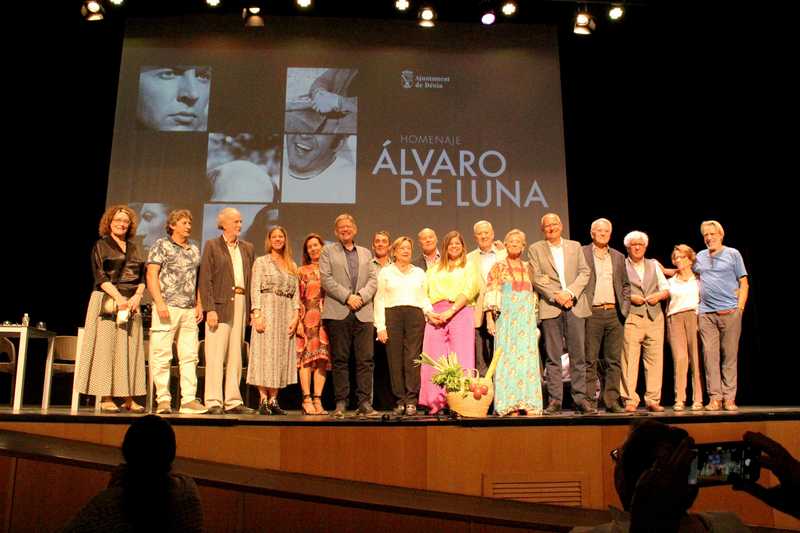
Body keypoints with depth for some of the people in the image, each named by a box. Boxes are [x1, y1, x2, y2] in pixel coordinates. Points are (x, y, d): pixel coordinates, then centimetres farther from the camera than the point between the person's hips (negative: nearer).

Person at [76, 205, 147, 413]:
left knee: (131, 350, 1)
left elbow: (142, 277, 12)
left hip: (132, 302, 4)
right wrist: (118, 298, -17)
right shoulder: (101, 246, 4)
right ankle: (106, 399, -2)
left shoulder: (134, 248, 17)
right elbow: (101, 277, -6)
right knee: (106, 348, -5)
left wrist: (137, 297, -6)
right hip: (107, 301, -4)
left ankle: (128, 398, 3)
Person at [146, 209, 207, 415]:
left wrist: (199, 305, 10)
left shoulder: (194, 248, 17)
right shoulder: (161, 245, 2)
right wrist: (160, 303, -14)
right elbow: (151, 275, -5)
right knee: (161, 355, -4)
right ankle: (163, 399, 3)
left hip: (189, 310, 6)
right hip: (167, 308, -5)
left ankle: (189, 399, 7)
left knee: (189, 356, 4)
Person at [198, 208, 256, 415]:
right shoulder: (212, 246, 3)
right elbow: (205, 280, -4)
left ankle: (233, 401, 12)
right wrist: (209, 309, -14)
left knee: (236, 355, 7)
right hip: (220, 304, -5)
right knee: (216, 354, -5)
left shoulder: (248, 248, 17)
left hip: (241, 303, 5)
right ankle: (214, 402, -1)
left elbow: (252, 279, 13)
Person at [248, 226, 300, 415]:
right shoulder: (261, 262, 7)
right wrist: (257, 314, -13)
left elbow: (296, 293, 12)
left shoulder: (292, 265, 17)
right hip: (267, 311, -4)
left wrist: (296, 315, 0)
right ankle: (263, 400, -2)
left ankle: (273, 400, 5)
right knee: (265, 354, -6)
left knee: (281, 355, 1)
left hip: (286, 315, 4)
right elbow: (255, 290, -2)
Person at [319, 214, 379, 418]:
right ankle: (341, 403, 5)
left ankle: (365, 403, -1)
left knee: (365, 360, -3)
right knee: (340, 360, 0)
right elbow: (326, 279, -1)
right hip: (338, 313, -2)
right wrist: (347, 297, -11)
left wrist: (361, 296, -8)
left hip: (363, 313, 2)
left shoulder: (366, 253, 21)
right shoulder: (328, 251, 12)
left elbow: (373, 280, 11)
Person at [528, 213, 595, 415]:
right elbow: (536, 278, -1)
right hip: (550, 307, -2)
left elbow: (584, 272, 6)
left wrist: (570, 292, -9)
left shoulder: (575, 246, 15)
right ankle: (555, 400, 4)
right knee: (553, 357, -1)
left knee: (578, 355, 1)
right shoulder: (535, 249, 9)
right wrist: (556, 296, -11)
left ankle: (580, 398, 7)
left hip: (575, 305, 2)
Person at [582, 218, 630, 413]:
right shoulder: (581, 253, 4)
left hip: (614, 314, 4)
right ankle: (589, 402, 2)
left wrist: (625, 307, 6)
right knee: (590, 360, -2)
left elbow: (626, 285, 20)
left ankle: (612, 401, 10)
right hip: (592, 313, -4)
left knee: (614, 360, 4)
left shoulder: (618, 257, 18)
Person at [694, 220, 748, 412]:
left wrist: (740, 307, -5)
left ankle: (729, 397, 3)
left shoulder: (733, 254, 8)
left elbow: (744, 283, 5)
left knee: (730, 355, -1)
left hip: (730, 312, -2)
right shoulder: (700, 257, 17)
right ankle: (714, 397, 1)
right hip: (706, 313, 3)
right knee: (710, 355, -3)